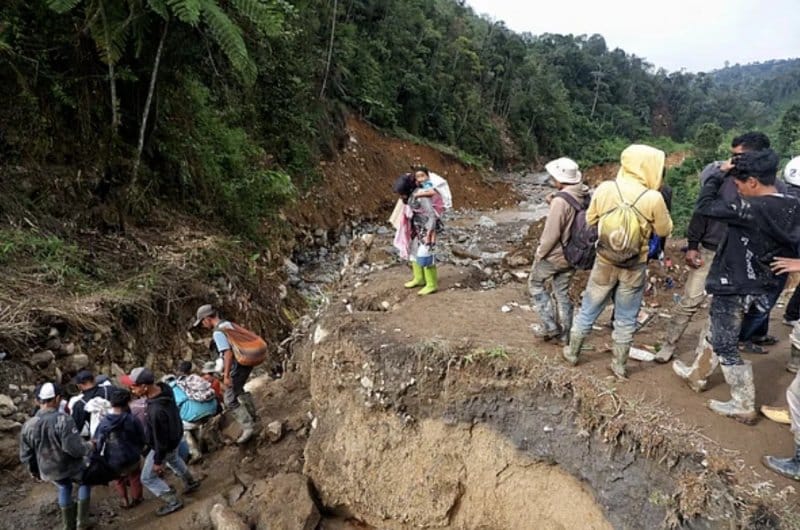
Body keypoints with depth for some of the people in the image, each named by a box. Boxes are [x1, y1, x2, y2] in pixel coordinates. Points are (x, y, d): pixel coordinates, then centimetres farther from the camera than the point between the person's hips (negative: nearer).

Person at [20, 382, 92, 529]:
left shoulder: (28, 425, -11)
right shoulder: (63, 420, -29)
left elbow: (25, 455, 0)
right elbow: (75, 448, -30)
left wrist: (33, 470, 18)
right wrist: (88, 447, -9)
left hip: (48, 470, 5)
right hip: (70, 465, -4)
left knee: (64, 488, 30)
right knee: (84, 483, 24)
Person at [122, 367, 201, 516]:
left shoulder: (157, 411, -44)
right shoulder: (164, 388, -21)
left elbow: (161, 440, -30)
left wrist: (158, 461, -14)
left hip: (165, 446, -8)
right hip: (175, 436, 8)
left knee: (148, 478, 16)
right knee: (173, 459, 36)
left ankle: (173, 502, 29)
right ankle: (190, 482, 57)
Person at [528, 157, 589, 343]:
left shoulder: (561, 201, -27)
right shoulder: (586, 196, -3)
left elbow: (551, 233, -23)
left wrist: (539, 253, -9)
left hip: (555, 254, -7)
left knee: (535, 283, 16)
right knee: (562, 292, 19)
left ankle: (549, 325, 14)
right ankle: (565, 334, 27)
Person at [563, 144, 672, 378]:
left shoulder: (605, 188, -12)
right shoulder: (653, 198, -19)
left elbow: (590, 219, 3)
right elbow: (664, 230, -3)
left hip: (605, 262, 2)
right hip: (634, 267, -2)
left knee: (589, 309, 18)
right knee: (626, 318, 14)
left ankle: (572, 352, 32)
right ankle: (619, 365, 26)